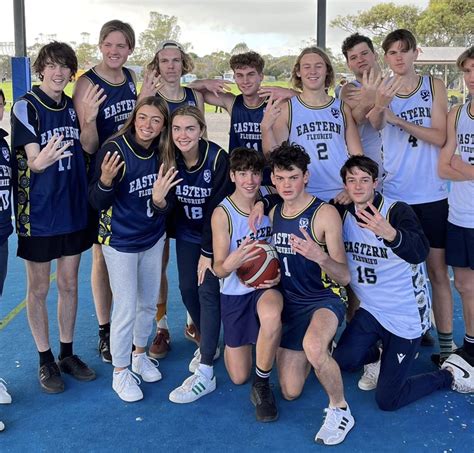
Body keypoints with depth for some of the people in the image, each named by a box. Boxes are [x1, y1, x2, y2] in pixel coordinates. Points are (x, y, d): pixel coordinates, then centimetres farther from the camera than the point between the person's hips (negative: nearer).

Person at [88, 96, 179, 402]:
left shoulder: (162, 154, -5)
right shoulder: (115, 149, -20)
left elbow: (165, 208, -3)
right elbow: (97, 202, -17)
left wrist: (160, 200, -27)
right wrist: (106, 180, -37)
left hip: (153, 238, 5)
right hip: (120, 241, -5)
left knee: (149, 302, 18)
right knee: (126, 309, 0)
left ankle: (140, 354, 40)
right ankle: (120, 372, 19)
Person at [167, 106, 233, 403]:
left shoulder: (217, 158, -23)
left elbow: (217, 208, -21)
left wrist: (208, 253, -19)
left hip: (215, 234, -5)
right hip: (187, 234, 5)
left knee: (208, 292, -10)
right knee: (187, 289, 6)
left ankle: (205, 373, -8)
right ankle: (209, 345, 32)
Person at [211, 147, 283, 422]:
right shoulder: (222, 214, -15)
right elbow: (218, 269, -15)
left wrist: (279, 273, -15)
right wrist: (231, 263, -39)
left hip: (267, 286, 0)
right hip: (235, 292, 0)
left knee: (271, 315, -40)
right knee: (238, 377, 7)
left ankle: (262, 385, -14)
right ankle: (234, 340, 43)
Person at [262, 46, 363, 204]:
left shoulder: (342, 108, 8)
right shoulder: (285, 109, 2)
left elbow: (357, 156, 9)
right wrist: (266, 127, -19)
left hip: (341, 197, 2)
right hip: (303, 198, -2)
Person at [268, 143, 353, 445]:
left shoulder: (325, 213, -16)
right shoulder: (274, 213, 3)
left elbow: (344, 278, -18)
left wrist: (319, 256, -37)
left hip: (326, 298, -6)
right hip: (291, 303, 6)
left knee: (312, 347, -41)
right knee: (290, 392, 9)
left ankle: (340, 410, -13)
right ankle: (322, 348, 39)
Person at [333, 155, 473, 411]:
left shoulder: (398, 211, -17)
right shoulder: (344, 216, -1)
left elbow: (420, 252, -36)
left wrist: (389, 233, -55)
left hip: (406, 315, -5)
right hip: (371, 310, 5)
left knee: (387, 401, -5)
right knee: (344, 360, -21)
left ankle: (450, 373, 20)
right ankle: (377, 357, 14)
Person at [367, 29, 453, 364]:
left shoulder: (434, 86, 3)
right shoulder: (381, 90, 2)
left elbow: (440, 137, -6)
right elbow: (374, 126, -16)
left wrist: (398, 119, -17)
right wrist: (380, 106, -38)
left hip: (431, 194, 0)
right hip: (393, 194, 0)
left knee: (438, 270, 4)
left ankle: (446, 347, 12)